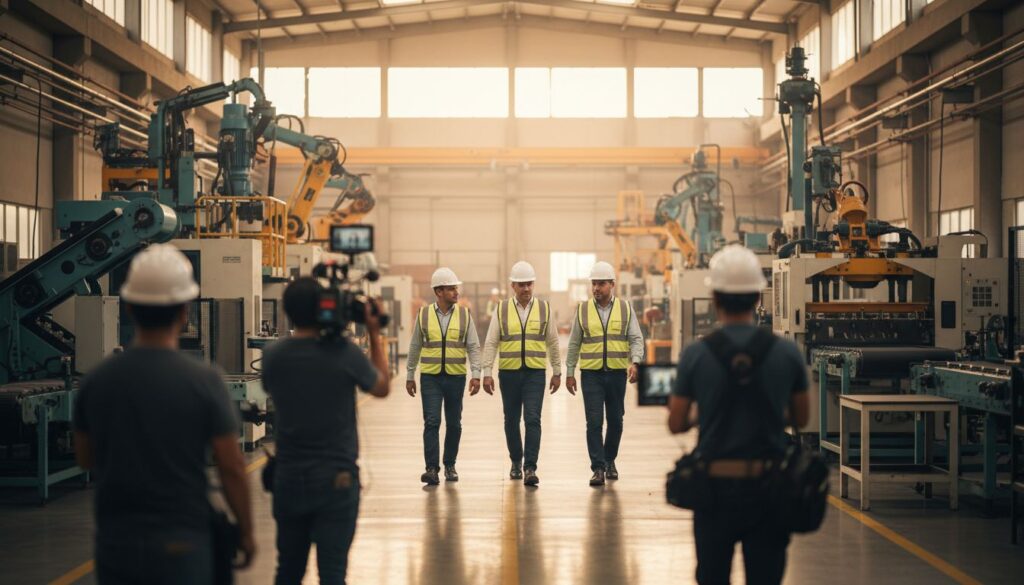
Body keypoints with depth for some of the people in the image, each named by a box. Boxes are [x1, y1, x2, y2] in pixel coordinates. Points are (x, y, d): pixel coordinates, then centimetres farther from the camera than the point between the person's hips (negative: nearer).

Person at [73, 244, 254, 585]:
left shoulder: (96, 380, -2)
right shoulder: (202, 381, -12)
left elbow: (85, 458, 10)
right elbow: (231, 469, -9)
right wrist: (246, 531, 3)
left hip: (115, 541, 3)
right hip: (181, 543, -3)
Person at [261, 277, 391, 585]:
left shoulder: (273, 355, -5)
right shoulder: (344, 352, -13)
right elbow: (382, 387, 4)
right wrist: (374, 335, 10)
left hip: (288, 478, 4)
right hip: (337, 478, -3)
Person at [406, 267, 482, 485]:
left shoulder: (464, 314, 2)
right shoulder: (424, 315, 2)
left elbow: (473, 347, 0)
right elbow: (415, 347, 10)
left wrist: (476, 375, -10)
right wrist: (410, 376, 11)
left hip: (456, 377, 1)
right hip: (430, 377, -1)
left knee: (454, 424, 8)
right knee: (432, 422, -8)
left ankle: (450, 465, 22)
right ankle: (432, 469, -7)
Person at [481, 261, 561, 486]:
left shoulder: (544, 309, 4)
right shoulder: (501, 310, 2)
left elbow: (553, 343, 10)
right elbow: (491, 343, 2)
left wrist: (557, 372, 10)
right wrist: (487, 373, -4)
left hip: (535, 373, -1)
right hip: (509, 373, 1)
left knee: (532, 420, -12)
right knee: (512, 420, 10)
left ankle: (530, 468, -13)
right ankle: (516, 462, 29)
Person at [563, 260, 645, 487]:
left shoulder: (625, 309, 3)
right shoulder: (583, 310, 3)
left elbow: (636, 339, -2)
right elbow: (574, 344, 8)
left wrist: (635, 362, -18)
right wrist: (569, 373, 5)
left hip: (617, 373, 1)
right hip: (591, 374, -1)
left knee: (615, 421, 9)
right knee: (594, 421, -8)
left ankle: (610, 460, 29)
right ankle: (598, 468, -5)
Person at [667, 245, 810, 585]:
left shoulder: (696, 354, -8)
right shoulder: (787, 352, -4)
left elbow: (676, 424, -1)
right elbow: (801, 419, 7)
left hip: (715, 484, -1)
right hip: (768, 487, 1)